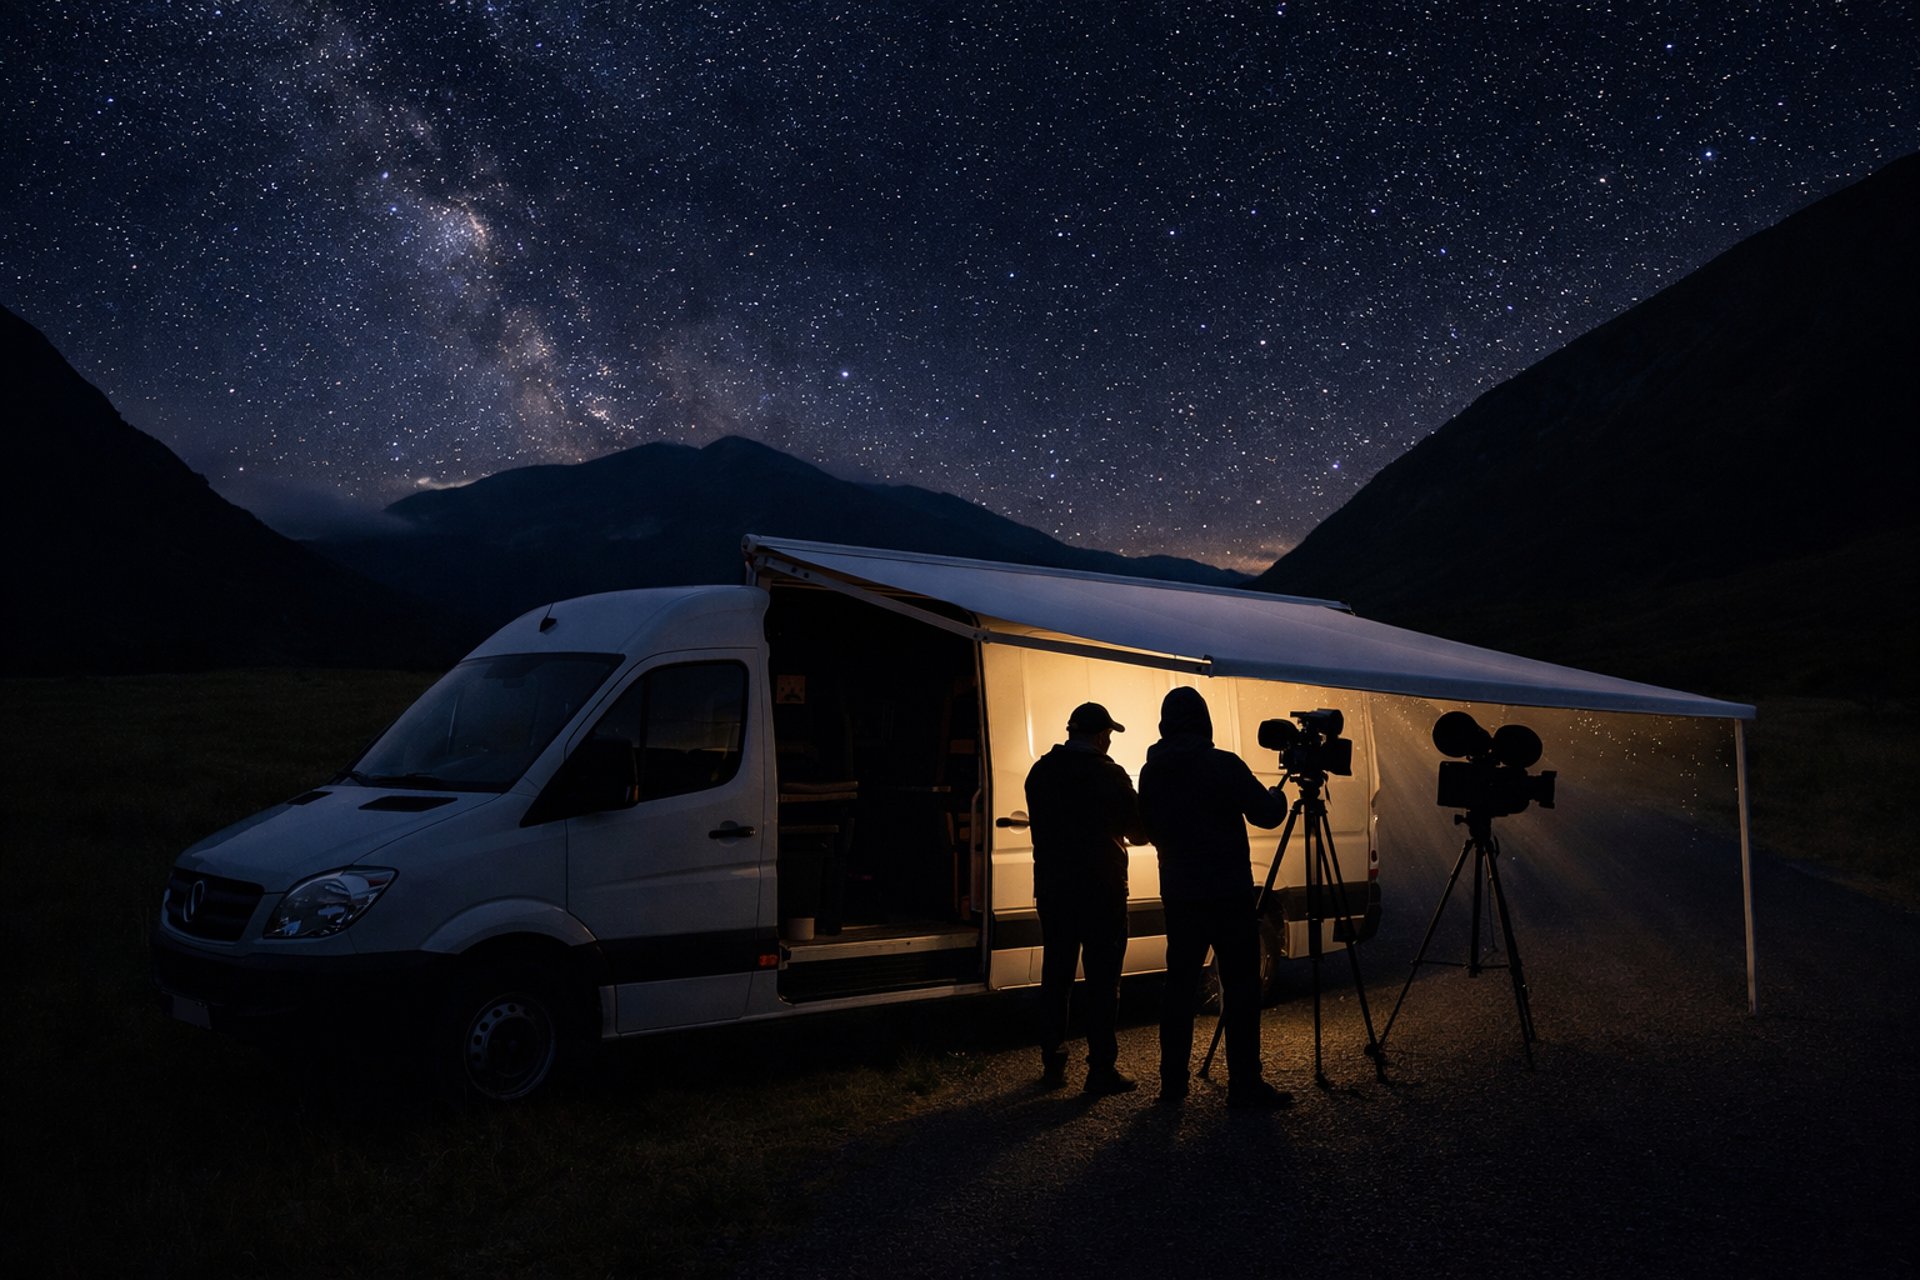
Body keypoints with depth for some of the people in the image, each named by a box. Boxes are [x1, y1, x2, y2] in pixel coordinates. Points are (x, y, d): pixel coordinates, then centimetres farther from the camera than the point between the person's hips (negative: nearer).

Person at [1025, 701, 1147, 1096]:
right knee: (1102, 981, 1)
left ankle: (1052, 1065, 17)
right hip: (1102, 890, -4)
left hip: (1052, 888, 5)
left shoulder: (1040, 772, 3)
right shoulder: (1109, 775, -10)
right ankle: (1101, 1070, 3)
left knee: (1055, 976, 11)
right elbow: (1138, 834, -1)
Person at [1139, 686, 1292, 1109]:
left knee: (1180, 985, 11)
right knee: (1241, 988, 0)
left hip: (1178, 895, 5)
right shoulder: (1224, 765, -12)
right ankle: (1244, 1085, 0)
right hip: (1228, 895, -5)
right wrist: (1277, 796, 16)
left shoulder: (1151, 773, 4)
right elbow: (1267, 815, -5)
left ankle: (1173, 1081, 14)